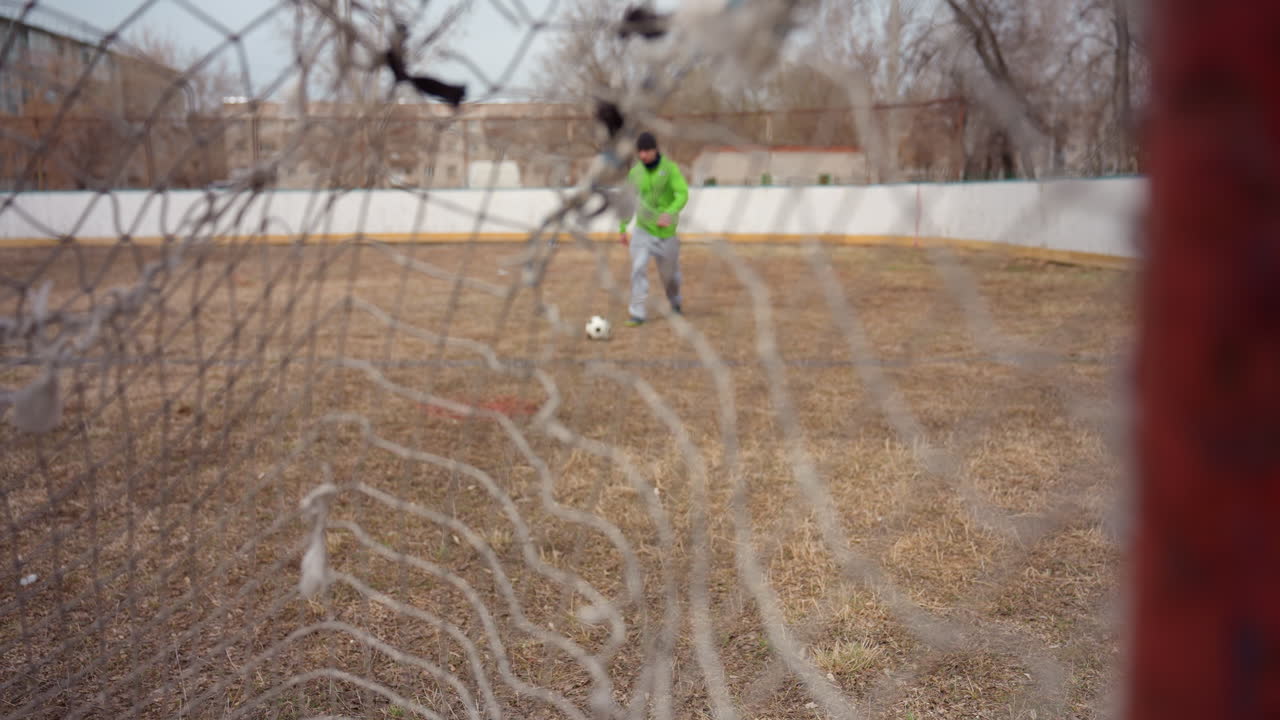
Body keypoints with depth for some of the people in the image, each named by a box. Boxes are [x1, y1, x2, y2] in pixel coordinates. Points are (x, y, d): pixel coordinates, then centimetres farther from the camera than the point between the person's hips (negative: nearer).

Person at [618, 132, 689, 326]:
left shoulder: (670, 168, -8)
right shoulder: (634, 172, 2)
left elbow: (682, 194, -21)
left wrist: (670, 213, -38)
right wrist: (623, 228, 12)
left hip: (666, 230, -2)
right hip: (643, 229, 2)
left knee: (669, 273, 12)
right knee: (638, 268, -17)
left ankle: (675, 303, 42)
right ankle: (637, 313, -12)